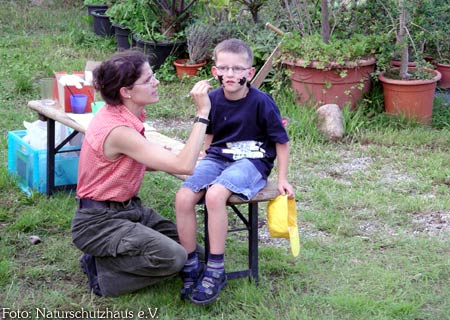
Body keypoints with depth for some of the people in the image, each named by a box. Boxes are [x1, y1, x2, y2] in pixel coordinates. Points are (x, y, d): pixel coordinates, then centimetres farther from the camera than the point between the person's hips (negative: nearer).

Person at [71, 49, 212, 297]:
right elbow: (183, 166, -32)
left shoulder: (125, 114, 0)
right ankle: (102, 272, -6)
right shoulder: (117, 130, -28)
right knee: (172, 257, -26)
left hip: (128, 208, 9)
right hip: (98, 222, -9)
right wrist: (202, 113, -30)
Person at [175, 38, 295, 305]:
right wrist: (201, 163, 11)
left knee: (215, 195, -34)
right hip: (217, 157, 5)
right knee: (184, 197, -22)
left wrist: (282, 179, -3)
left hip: (251, 161, -5)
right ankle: (191, 267, -8)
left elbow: (281, 141, -2)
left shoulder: (261, 102, -12)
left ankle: (216, 270, -22)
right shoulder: (213, 99, 1)